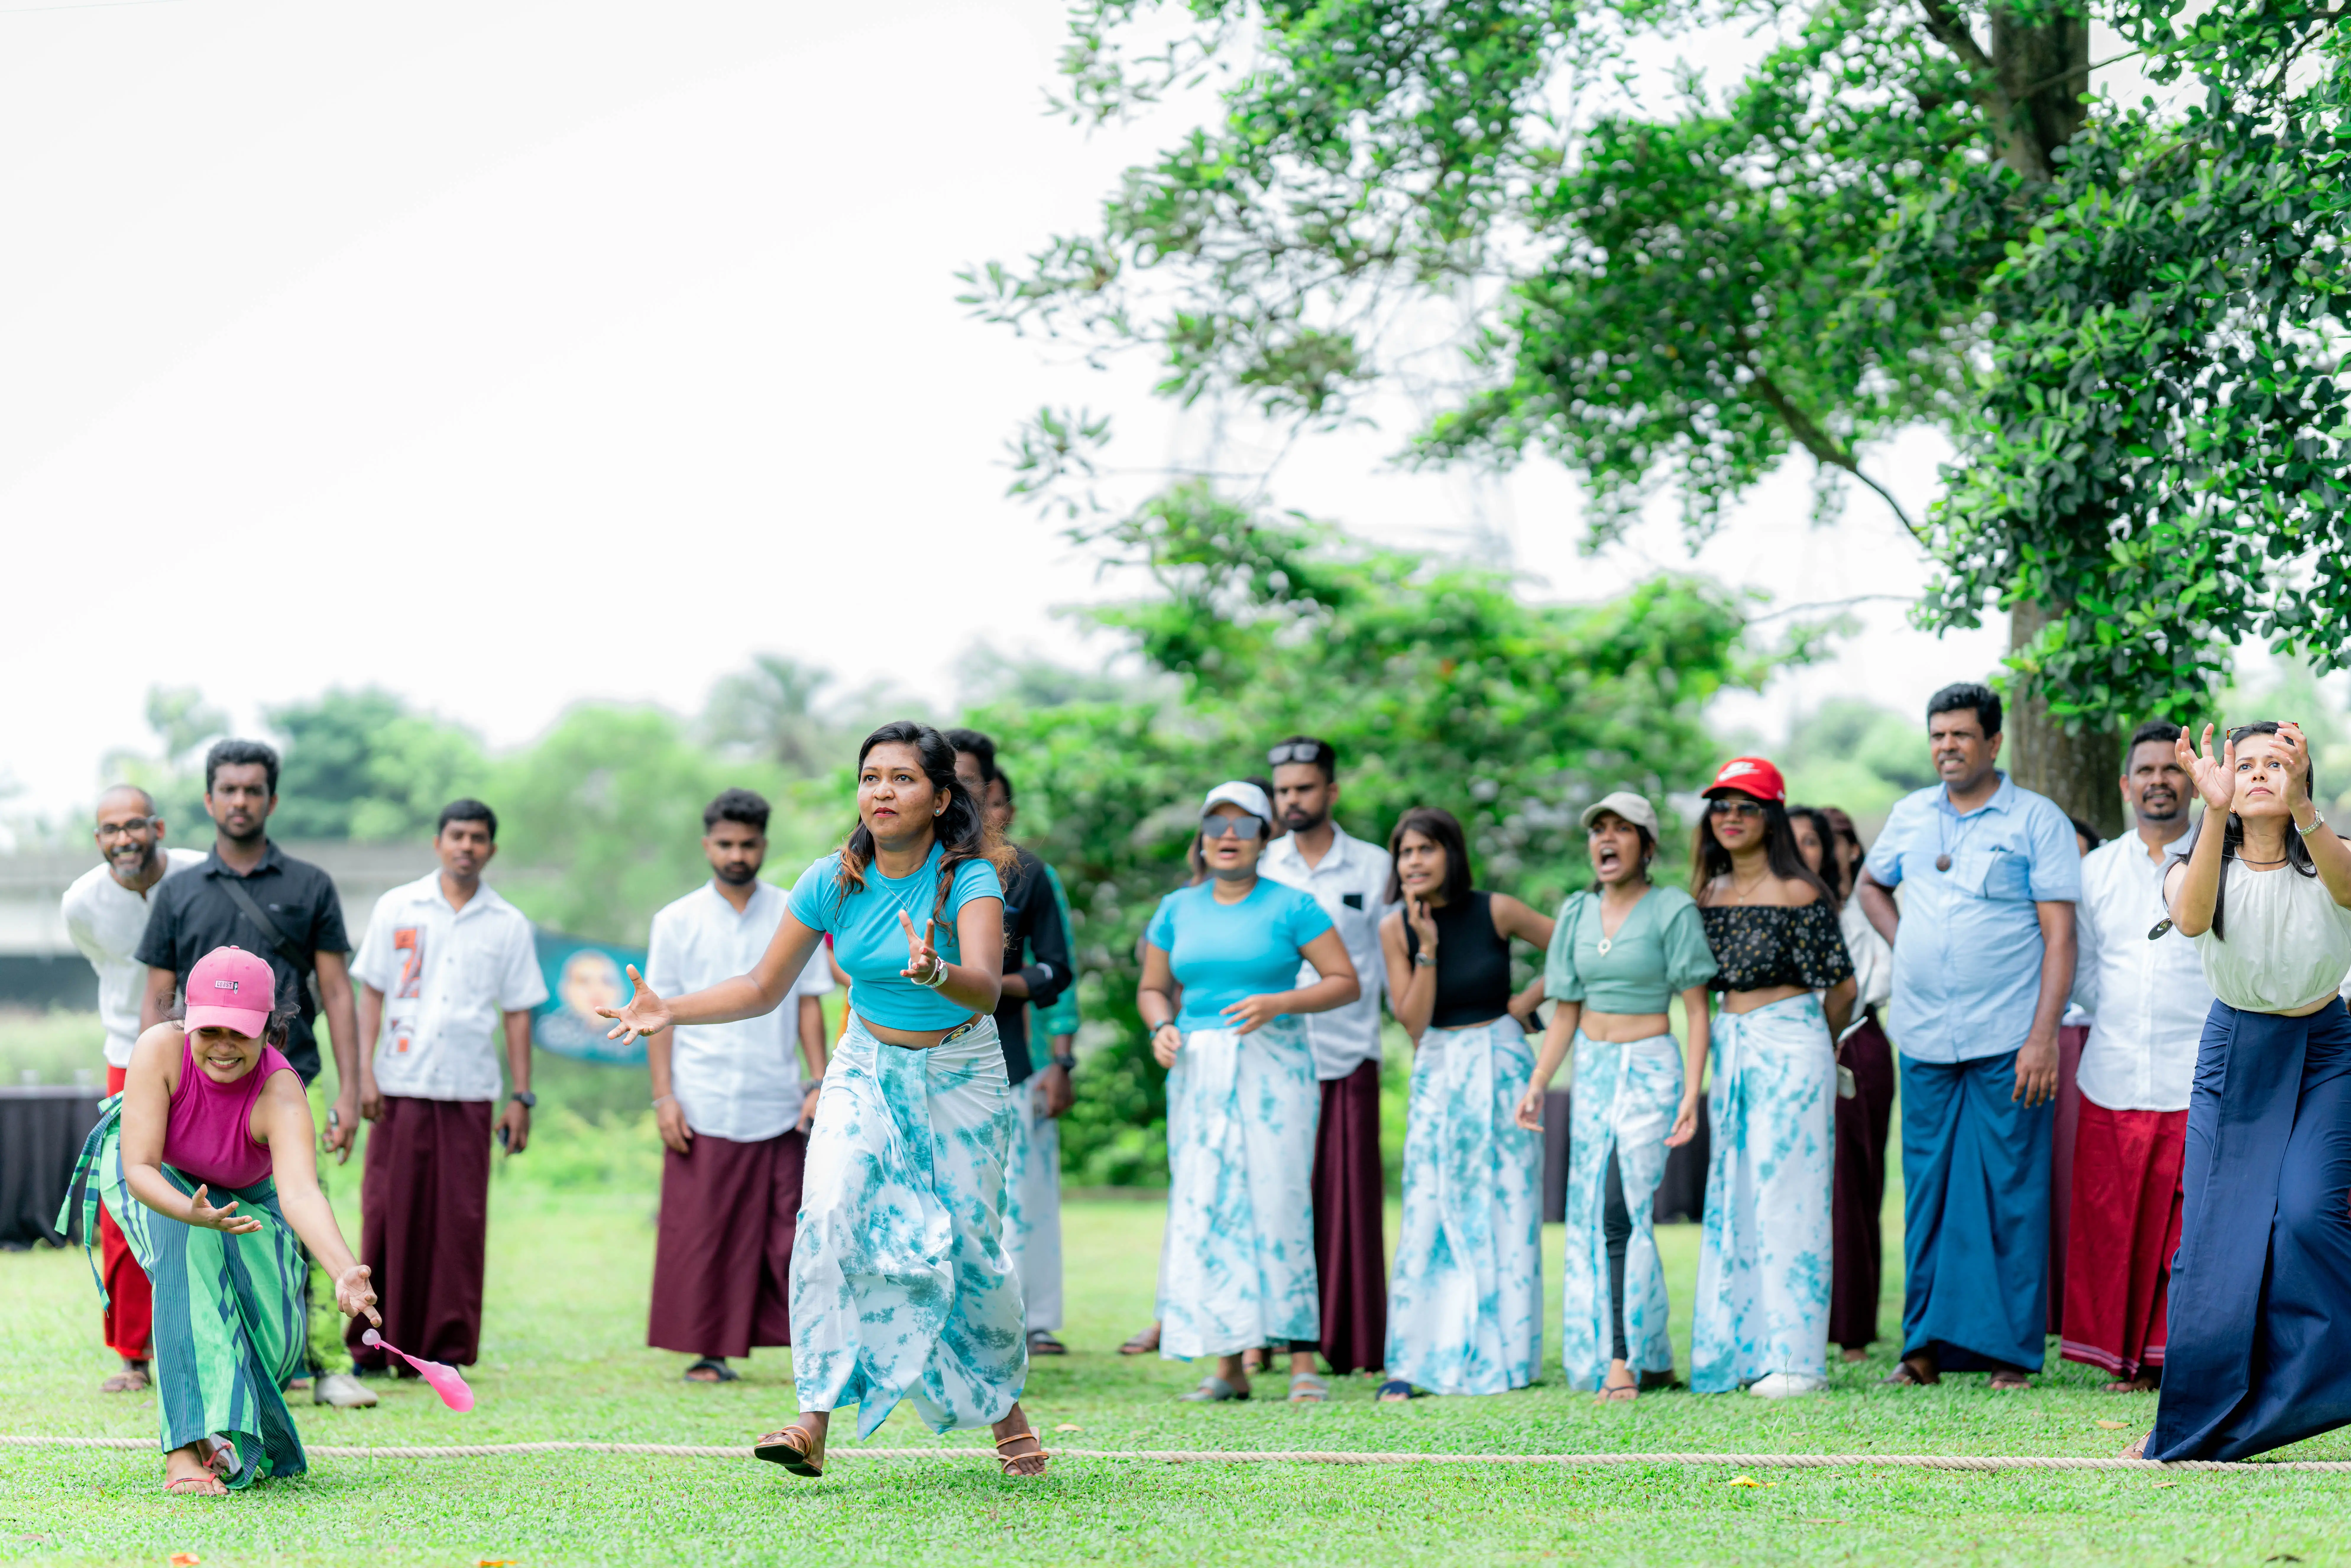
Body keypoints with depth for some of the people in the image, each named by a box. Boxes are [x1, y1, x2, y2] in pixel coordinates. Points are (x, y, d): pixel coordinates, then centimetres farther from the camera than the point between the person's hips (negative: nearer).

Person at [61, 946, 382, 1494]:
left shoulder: (280, 1094, -38)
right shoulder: (161, 1050, -35)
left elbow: (299, 1192, -53)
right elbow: (140, 1168, -37)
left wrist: (345, 1273, -71)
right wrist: (194, 1213, -58)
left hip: (246, 1194, 1)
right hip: (154, 1176, -1)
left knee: (276, 1341, -13)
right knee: (191, 1248, -34)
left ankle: (251, 1444, 25)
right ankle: (185, 1449, -36)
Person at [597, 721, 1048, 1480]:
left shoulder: (969, 880, -20)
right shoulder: (834, 882, -8)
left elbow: (987, 989, -37)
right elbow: (764, 988, 0)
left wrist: (937, 974, -58)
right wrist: (670, 1011, -14)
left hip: (960, 1077, -2)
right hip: (867, 1070, 2)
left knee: (970, 1245, -3)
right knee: (830, 1216, -20)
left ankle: (1005, 1405, 25)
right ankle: (815, 1420, -24)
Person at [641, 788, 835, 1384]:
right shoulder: (677, 922, 5)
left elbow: (809, 1003, 11)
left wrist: (820, 1082, 2)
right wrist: (663, 1096, -3)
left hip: (778, 1106, 1)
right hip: (704, 1108, -1)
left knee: (789, 1232, 0)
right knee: (702, 1234, 0)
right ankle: (710, 1351, 7)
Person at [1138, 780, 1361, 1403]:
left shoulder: (1290, 906, 1)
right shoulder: (1177, 910, 13)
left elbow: (1345, 982, -1)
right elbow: (1152, 988, 19)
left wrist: (1278, 1003, -16)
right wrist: (1161, 1028, -2)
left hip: (1271, 1065, -4)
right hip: (1198, 1069, 4)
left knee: (1280, 1201, -10)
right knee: (1204, 1209, -1)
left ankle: (1303, 1363, -7)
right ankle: (1228, 1367, 4)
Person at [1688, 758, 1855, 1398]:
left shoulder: (1798, 894, -9)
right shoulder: (1707, 895, 10)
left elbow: (1841, 987, -4)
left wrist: (1816, 1046, 9)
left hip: (1790, 1046, -7)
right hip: (1729, 1049, 7)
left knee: (1787, 1200, -6)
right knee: (1731, 1200, 7)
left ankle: (1796, 1360, -3)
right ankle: (1740, 1351, 13)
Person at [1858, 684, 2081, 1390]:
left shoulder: (2037, 821, -1)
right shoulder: (1911, 816, 12)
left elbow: (2059, 936, -6)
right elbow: (1871, 884, 31)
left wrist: (2043, 1036, -15)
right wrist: (1901, 940, 11)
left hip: (2006, 1040, -4)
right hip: (1924, 1039, 4)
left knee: (2011, 1192, -1)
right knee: (1928, 1191, 6)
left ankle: (2010, 1350, 3)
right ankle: (1927, 1345, 12)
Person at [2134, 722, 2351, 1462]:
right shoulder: (2202, 868, -6)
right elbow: (2192, 917, -30)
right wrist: (2215, 812, -45)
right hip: (2236, 1052, 2)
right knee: (2215, 1231, -2)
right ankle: (2194, 1424, 12)